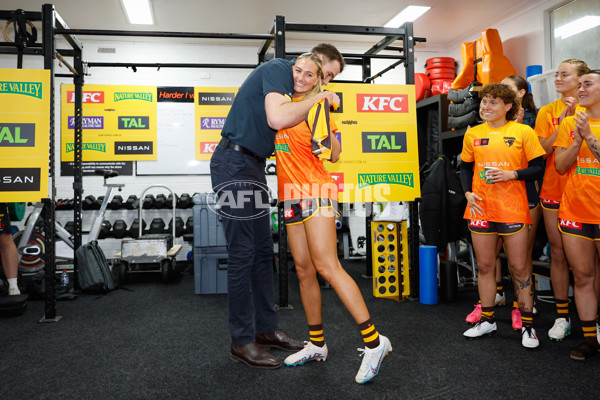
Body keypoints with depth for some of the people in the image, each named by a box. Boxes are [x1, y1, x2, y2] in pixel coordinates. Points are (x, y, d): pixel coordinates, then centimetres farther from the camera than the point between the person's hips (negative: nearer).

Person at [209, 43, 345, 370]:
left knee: (263, 252, 11)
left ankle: (266, 329, 22)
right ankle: (242, 342, 6)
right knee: (242, 254, -6)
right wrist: (318, 98, -14)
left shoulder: (289, 82, 20)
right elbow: (278, 118, -28)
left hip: (252, 166, 10)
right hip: (235, 162, -10)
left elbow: (282, 130, 17)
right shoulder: (278, 68, -9)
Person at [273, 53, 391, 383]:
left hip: (316, 192, -7)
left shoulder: (317, 105, -2)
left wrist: (329, 134, -21)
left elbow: (333, 155, -7)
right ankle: (316, 345, 18)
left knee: (326, 267, -15)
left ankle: (374, 341, -7)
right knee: (303, 269, 7)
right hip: (292, 196, 7)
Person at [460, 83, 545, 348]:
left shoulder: (523, 132, -1)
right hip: (481, 209, 3)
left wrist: (511, 174, -16)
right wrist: (468, 192, 1)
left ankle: (527, 325, 19)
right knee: (485, 266, 11)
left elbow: (538, 168, -1)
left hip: (513, 210, -3)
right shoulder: (473, 134, 8)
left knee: (519, 267, 4)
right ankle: (487, 320, 26)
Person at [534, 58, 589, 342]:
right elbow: (543, 149, -4)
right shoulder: (548, 111, 8)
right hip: (554, 190, 1)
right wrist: (563, 121, -11)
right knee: (558, 252, 5)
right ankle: (562, 316, 16)